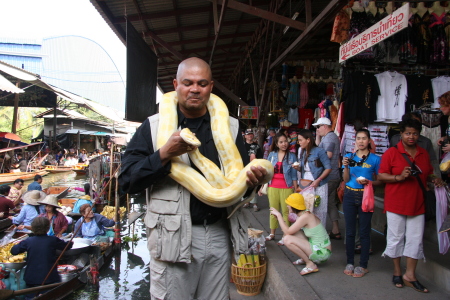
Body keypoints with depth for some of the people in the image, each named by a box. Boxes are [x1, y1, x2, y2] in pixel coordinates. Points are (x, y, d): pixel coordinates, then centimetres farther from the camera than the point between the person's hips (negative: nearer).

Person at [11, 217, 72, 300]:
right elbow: (66, 246, 4)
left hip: (31, 278, 2)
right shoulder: (53, 240, -11)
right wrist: (71, 242, 27)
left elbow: (13, 251, 3)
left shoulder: (28, 241, -7)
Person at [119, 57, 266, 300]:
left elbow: (242, 177, 11)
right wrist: (164, 155, -20)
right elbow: (127, 180, -6)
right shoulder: (154, 126, -1)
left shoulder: (230, 127, 7)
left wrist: (251, 181, -13)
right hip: (172, 238, -2)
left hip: (218, 235, 3)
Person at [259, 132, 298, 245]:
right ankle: (272, 233, 24)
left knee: (286, 211, 1)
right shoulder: (272, 155, 4)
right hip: (273, 187, 3)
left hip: (286, 188, -3)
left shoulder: (291, 156, -2)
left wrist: (296, 190, -2)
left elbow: (294, 175, 0)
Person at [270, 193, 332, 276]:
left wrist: (279, 215, -11)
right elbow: (290, 230, 14)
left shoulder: (305, 216, -21)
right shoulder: (305, 214, 7)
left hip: (322, 253, -9)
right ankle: (305, 258, 14)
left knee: (288, 239, -19)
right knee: (293, 232, 6)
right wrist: (278, 216, 8)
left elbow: (287, 231, -19)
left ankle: (310, 264, -7)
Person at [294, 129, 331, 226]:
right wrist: (298, 168, -5)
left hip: (318, 186, -6)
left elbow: (328, 168, -9)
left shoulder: (319, 151, -11)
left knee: (318, 211, 2)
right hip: (304, 185, 6)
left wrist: (318, 180, -17)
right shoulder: (302, 152, 9)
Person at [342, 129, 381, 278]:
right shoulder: (349, 156, 7)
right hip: (350, 195, 3)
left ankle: (363, 265, 12)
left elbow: (379, 181, 2)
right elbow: (346, 179, 4)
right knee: (349, 231, 7)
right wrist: (346, 166, -12)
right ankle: (350, 262, 18)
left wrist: (368, 182, -16)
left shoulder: (375, 159, 0)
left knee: (364, 231, 1)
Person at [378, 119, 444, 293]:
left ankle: (410, 276, 19)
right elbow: (381, 176, -8)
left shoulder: (424, 154, 10)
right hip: (396, 204, -4)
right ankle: (397, 272, 24)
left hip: (417, 205, 5)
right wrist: (399, 177, -22)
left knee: (416, 240, 7)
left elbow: (427, 174, 22)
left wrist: (434, 179, 1)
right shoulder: (391, 153, -6)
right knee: (396, 238, 7)